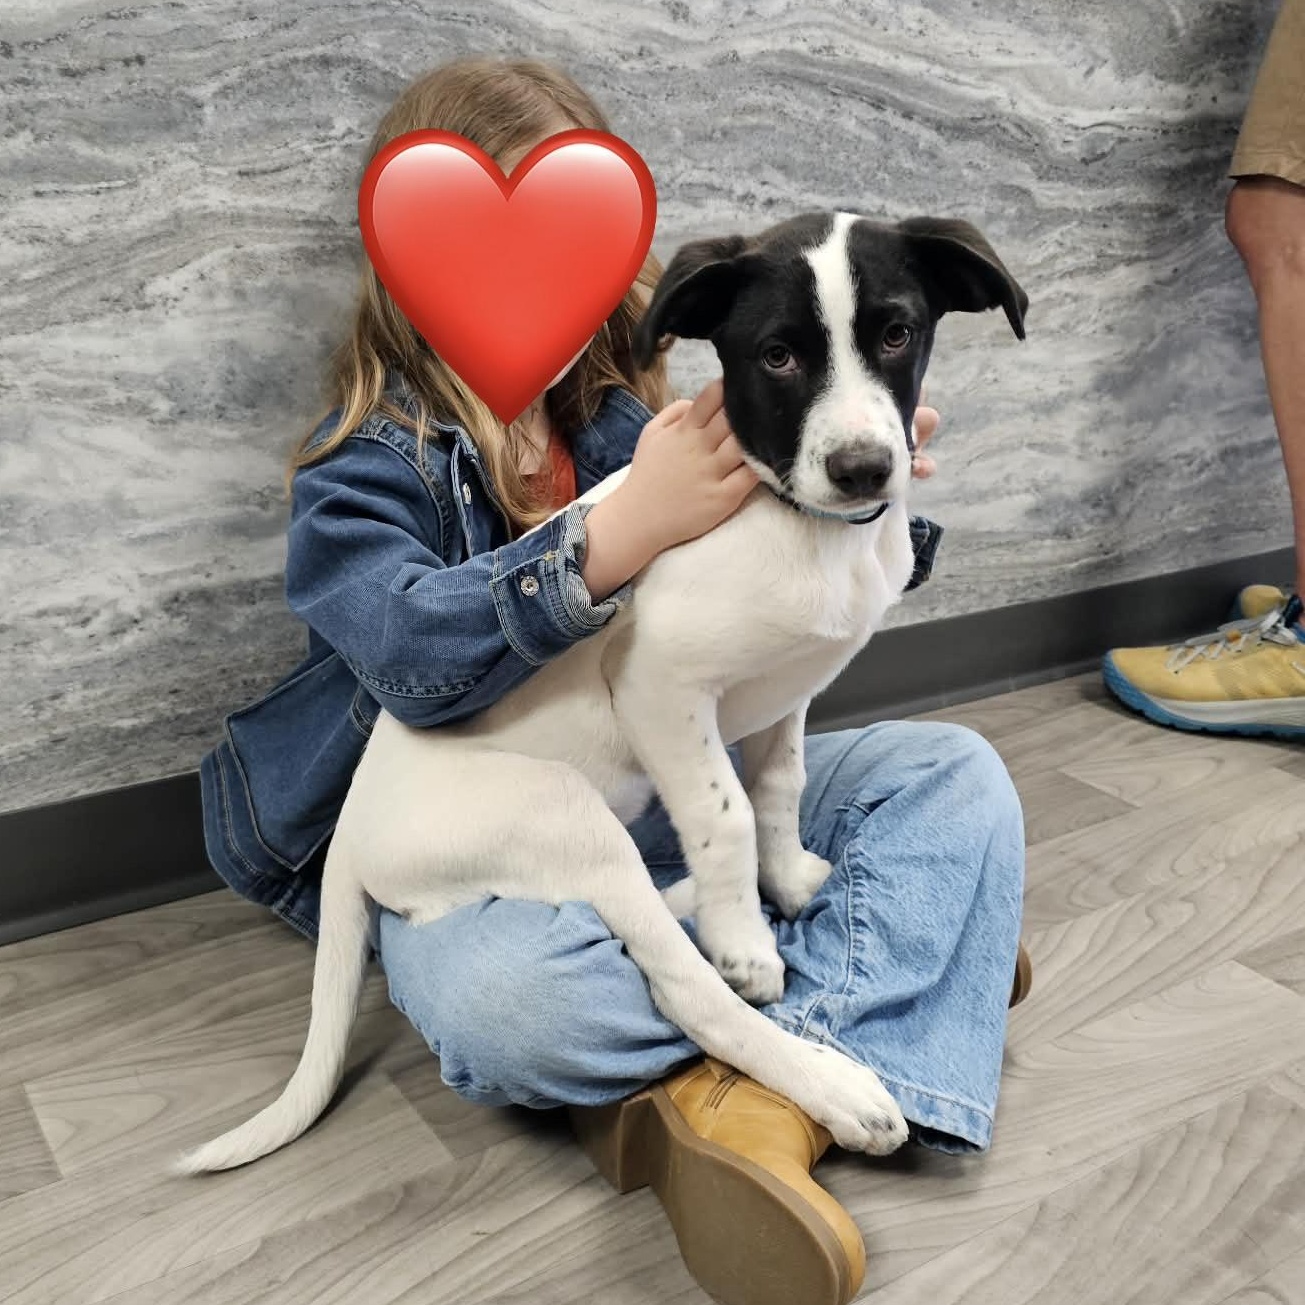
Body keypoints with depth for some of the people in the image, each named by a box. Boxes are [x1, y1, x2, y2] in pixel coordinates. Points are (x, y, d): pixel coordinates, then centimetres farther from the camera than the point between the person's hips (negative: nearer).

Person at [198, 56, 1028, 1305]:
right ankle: (893, 961, -17)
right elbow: (413, 649, -28)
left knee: (954, 774, -10)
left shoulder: (626, 417, 6)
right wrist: (628, 526, -38)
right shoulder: (370, 464, -6)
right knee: (494, 998, -38)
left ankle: (767, 1088, -30)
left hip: (666, 791, 5)